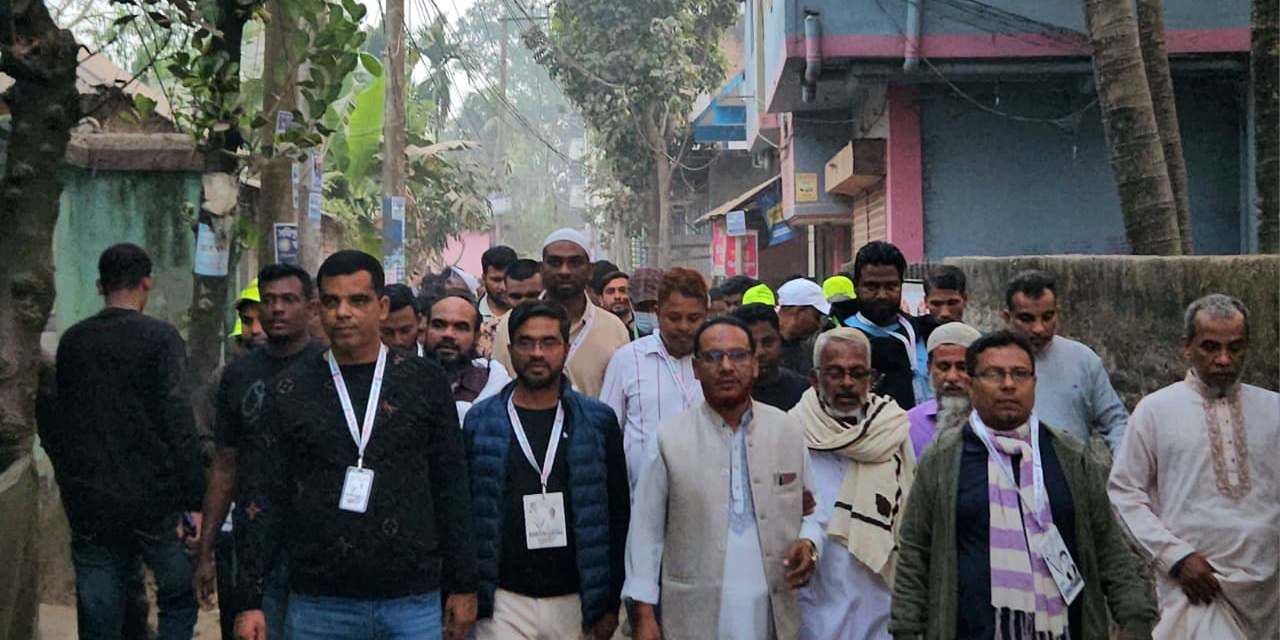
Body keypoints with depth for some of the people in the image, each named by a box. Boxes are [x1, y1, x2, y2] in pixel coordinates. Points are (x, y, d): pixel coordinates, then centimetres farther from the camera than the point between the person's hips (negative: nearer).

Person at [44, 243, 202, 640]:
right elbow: (178, 423, -13)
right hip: (154, 503, -4)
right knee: (180, 600, 12)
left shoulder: (72, 341, 8)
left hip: (88, 507, 5)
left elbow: (50, 424, 14)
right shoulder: (159, 337, -8)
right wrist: (195, 499, -11)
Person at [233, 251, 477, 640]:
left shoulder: (425, 384, 4)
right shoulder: (289, 393, 4)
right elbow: (261, 499, 2)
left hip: (413, 604, 0)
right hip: (318, 605, 0)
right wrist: (250, 601, -3)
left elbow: (452, 491, 6)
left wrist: (463, 587, 4)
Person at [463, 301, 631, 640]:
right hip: (504, 602, -1)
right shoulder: (481, 420, 4)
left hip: (575, 601, 1)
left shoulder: (598, 421, 5)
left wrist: (611, 603, 2)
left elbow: (617, 514, 6)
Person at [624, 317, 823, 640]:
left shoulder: (786, 431, 6)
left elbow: (809, 510, 15)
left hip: (773, 612, 2)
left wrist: (808, 544, -6)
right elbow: (646, 530, 0)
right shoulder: (670, 437, -1)